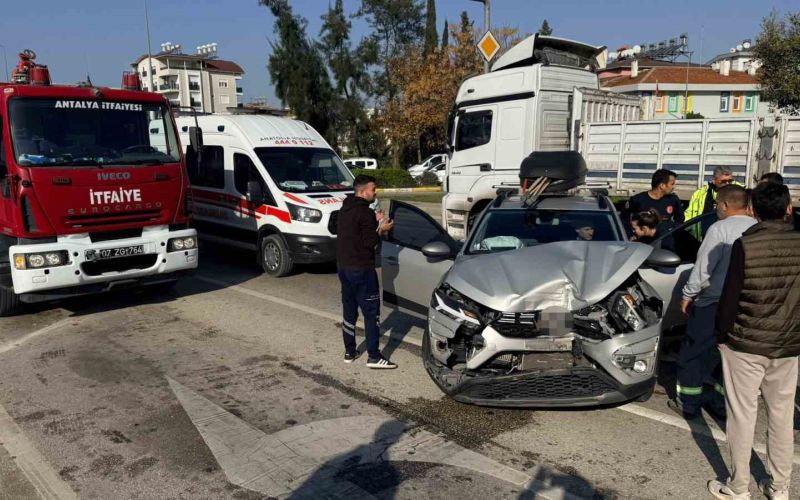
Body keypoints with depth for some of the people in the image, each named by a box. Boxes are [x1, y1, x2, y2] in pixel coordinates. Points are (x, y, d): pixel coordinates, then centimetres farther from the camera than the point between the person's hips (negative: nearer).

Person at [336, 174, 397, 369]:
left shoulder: (345, 209, 11)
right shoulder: (365, 212, -16)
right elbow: (370, 242, -17)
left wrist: (374, 223, 13)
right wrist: (381, 229, -2)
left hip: (343, 267, 9)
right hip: (361, 269, -9)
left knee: (349, 310, 15)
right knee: (371, 311, -3)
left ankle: (349, 351, 22)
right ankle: (374, 356, -2)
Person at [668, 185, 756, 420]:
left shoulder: (720, 229, -14)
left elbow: (703, 267, -14)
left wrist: (688, 294, -3)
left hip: (714, 303, -6)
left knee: (694, 354, 7)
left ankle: (688, 404, 14)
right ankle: (722, 404, 26)